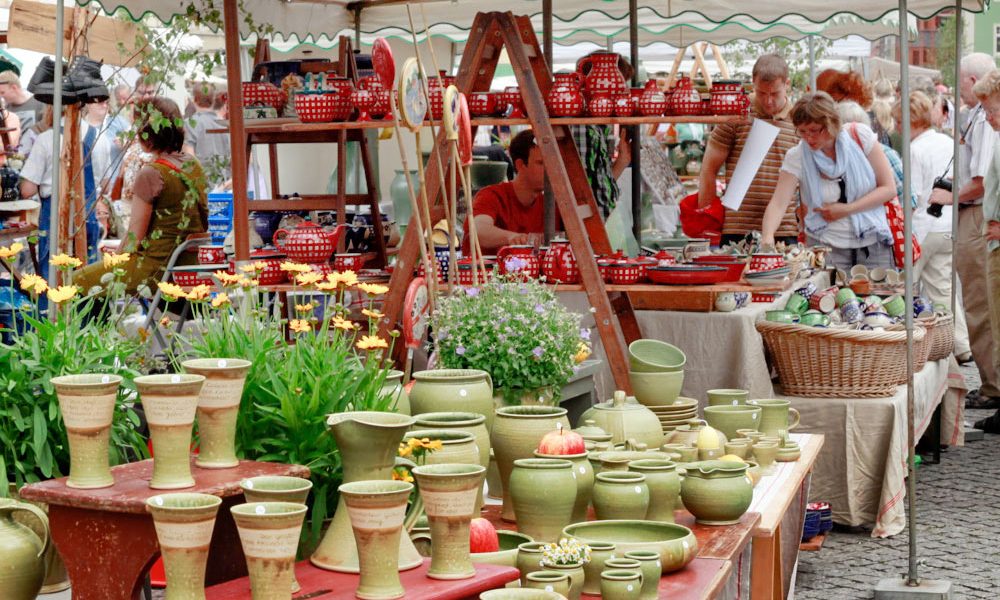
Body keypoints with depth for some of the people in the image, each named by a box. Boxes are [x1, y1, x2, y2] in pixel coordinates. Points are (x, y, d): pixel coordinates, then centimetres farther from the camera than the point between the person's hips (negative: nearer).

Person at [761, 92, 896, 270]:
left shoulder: (861, 136, -6)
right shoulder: (796, 157, -7)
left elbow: (889, 189, -3)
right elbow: (778, 203, -18)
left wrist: (847, 209, -13)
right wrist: (767, 236, -37)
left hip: (873, 243, 1)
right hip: (826, 246, -1)